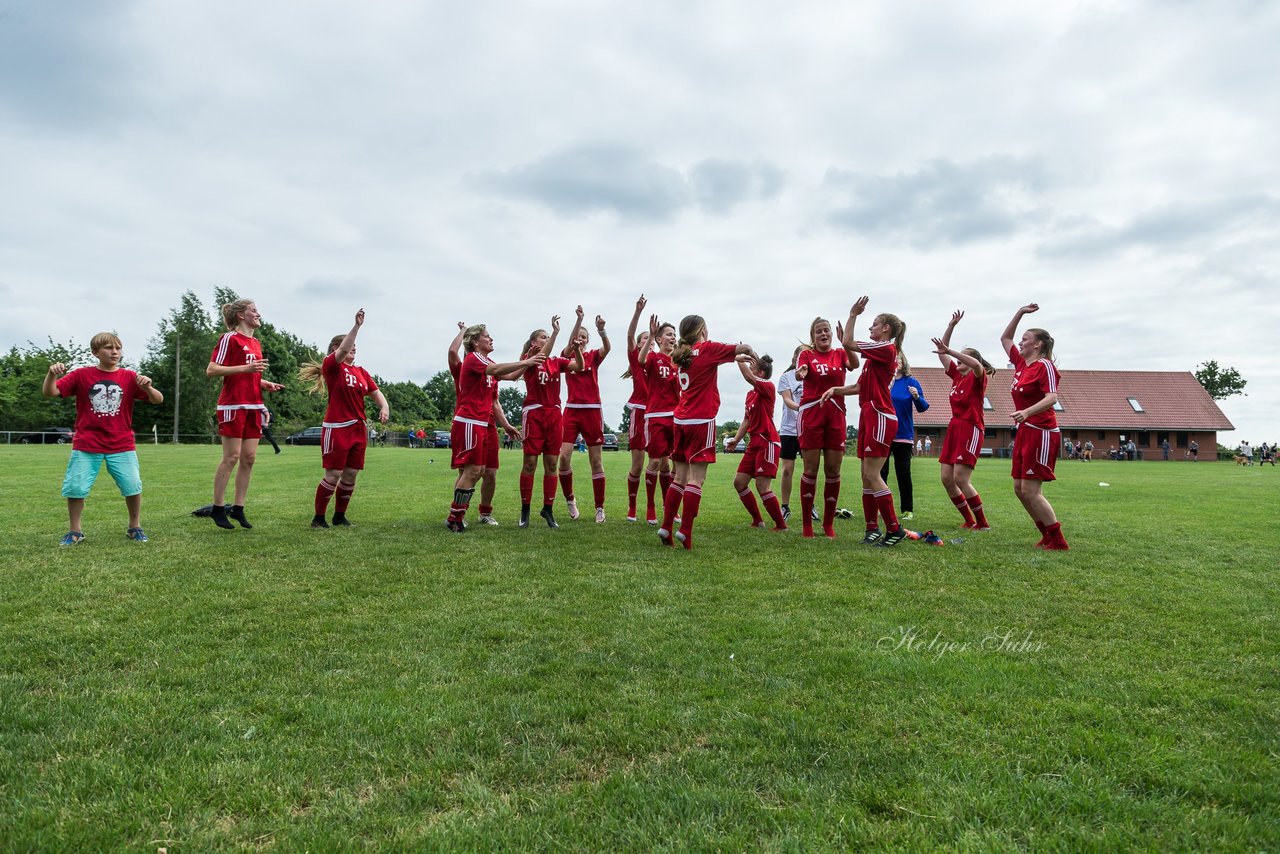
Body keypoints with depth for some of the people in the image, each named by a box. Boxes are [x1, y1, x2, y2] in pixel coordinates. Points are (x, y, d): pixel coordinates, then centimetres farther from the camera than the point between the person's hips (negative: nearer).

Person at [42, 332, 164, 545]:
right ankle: (74, 530, 19)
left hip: (122, 445, 0)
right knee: (74, 487, -2)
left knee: (133, 486, -4)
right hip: (86, 446, 0)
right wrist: (52, 374, -23)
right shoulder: (82, 375, 0)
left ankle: (134, 527, 16)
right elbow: (49, 392, -4)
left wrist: (147, 387, -24)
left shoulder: (129, 377, 1)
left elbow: (158, 400, -3)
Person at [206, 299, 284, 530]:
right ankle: (218, 509, 7)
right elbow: (211, 370, -13)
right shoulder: (230, 339, -6)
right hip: (233, 405, -7)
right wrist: (245, 368, -21)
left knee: (249, 458, 5)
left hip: (253, 406, 8)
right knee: (231, 457, -4)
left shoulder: (256, 343, 17)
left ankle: (238, 508, 13)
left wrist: (266, 385, 9)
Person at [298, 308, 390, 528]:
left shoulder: (361, 371, 14)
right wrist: (357, 325, -28)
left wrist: (384, 407, -10)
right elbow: (343, 349, -23)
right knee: (333, 475, -5)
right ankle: (318, 518, 8)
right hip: (336, 428, -6)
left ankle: (340, 516, 21)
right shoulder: (331, 366, -4)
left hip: (358, 429, 6)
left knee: (350, 475, 8)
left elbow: (376, 393, 11)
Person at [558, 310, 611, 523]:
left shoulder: (593, 356, 6)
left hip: (592, 411, 0)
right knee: (564, 456, -11)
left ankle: (600, 508, 8)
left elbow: (607, 348, -17)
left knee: (596, 460, 2)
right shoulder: (567, 357, 6)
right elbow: (567, 351, -19)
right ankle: (570, 499, 11)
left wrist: (601, 329, -39)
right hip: (572, 410, 0)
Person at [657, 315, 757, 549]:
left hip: (681, 420, 7)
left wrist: (743, 358, 29)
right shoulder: (707, 348, -5)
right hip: (702, 421, -7)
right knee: (696, 479, -7)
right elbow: (743, 348, -5)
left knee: (680, 477, 11)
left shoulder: (682, 354, 15)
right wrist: (753, 353, 16)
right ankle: (685, 531, -10)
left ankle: (666, 527, 9)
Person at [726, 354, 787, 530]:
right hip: (754, 443, 9)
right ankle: (757, 521, 17)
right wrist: (736, 439, 10)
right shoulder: (750, 394, 16)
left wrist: (740, 360, -16)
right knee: (739, 482, 7)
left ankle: (781, 525, 0)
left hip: (767, 442, -9)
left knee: (762, 486, -13)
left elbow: (748, 377, -26)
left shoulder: (768, 387, -9)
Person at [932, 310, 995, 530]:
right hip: (954, 427, 8)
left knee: (960, 479, -14)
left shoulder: (978, 377, -4)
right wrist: (951, 325, 10)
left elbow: (976, 364, -29)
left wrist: (949, 350, -32)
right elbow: (942, 353, 15)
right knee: (947, 479, 3)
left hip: (971, 428, -8)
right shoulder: (956, 375, 15)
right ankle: (969, 521, 14)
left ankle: (983, 523, -2)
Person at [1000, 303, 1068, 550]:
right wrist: (1020, 312, 20)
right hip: (1024, 432, 9)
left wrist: (1027, 412, -38)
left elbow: (1052, 397, -22)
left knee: (1030, 491, -10)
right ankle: (1047, 536, 18)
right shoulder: (1021, 363, 13)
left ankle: (1058, 541, 1)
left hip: (1041, 433, -9)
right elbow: (1005, 338, 26)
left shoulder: (1045, 366, -10)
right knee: (1019, 489, 8)